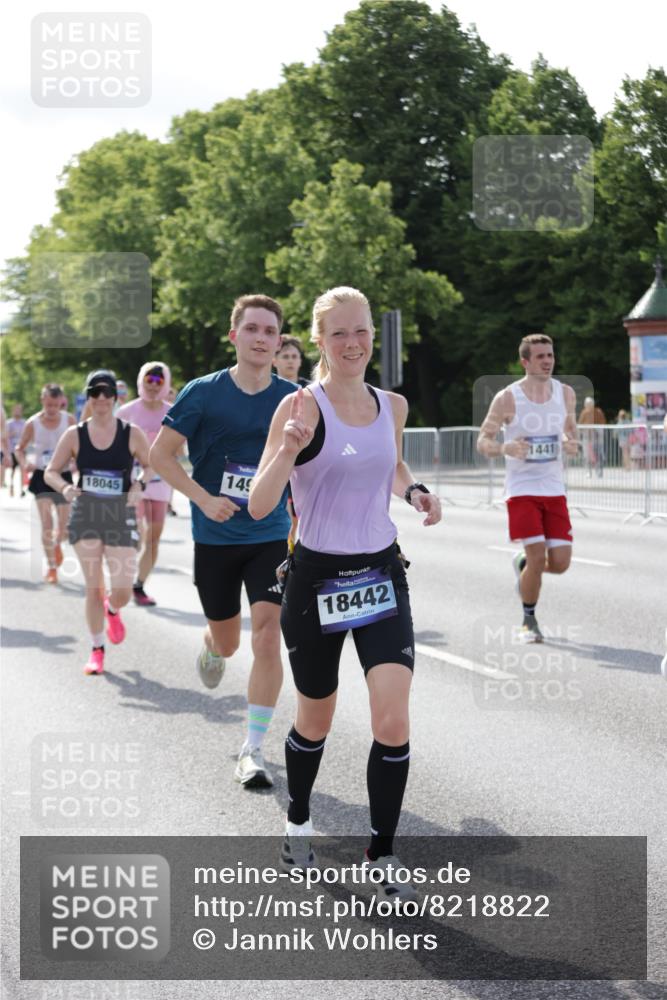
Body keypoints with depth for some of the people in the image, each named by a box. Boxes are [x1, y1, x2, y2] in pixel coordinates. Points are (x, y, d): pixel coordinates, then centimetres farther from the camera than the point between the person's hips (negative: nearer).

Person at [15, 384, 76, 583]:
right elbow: (20, 448, 5)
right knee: (46, 524, -12)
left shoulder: (69, 420, -6)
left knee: (64, 526, 6)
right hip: (42, 476, -1)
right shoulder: (32, 423, -7)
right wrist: (25, 463, -14)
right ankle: (51, 566, -1)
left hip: (63, 475, 1)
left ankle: (57, 545, 42)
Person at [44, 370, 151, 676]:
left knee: (122, 591, -6)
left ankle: (113, 610, 33)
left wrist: (139, 485, -13)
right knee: (93, 586, -2)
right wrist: (64, 487, -17)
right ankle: (96, 649, 14)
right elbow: (51, 471, 5)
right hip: (85, 513, 1)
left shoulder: (131, 434, -2)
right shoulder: (75, 435, 0)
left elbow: (151, 466, 8)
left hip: (121, 516, -1)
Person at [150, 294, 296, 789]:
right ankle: (211, 650, 54)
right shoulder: (204, 393, -7)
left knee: (267, 638, -15)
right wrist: (204, 498, -15)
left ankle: (254, 749, -5)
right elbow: (160, 454, -3)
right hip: (215, 538, 0)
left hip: (272, 538, 0)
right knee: (227, 641, 14)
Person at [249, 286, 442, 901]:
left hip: (381, 574, 3)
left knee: (393, 723, -9)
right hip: (317, 578, -3)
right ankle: (298, 823, 41)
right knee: (316, 721, 13)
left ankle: (382, 856, 7)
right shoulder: (302, 407, -11)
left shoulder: (393, 406, 4)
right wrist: (289, 449, -33)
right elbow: (259, 506, -16)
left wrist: (413, 491, 4)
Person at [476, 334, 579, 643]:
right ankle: (529, 621, 10)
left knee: (560, 562, -2)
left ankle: (523, 564, 33)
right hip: (522, 489, -4)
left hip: (554, 489, 4)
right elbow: (482, 442, -2)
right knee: (538, 557, -13)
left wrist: (571, 444, -4)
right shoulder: (507, 398, -7)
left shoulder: (566, 394, 5)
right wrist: (505, 448, -24)